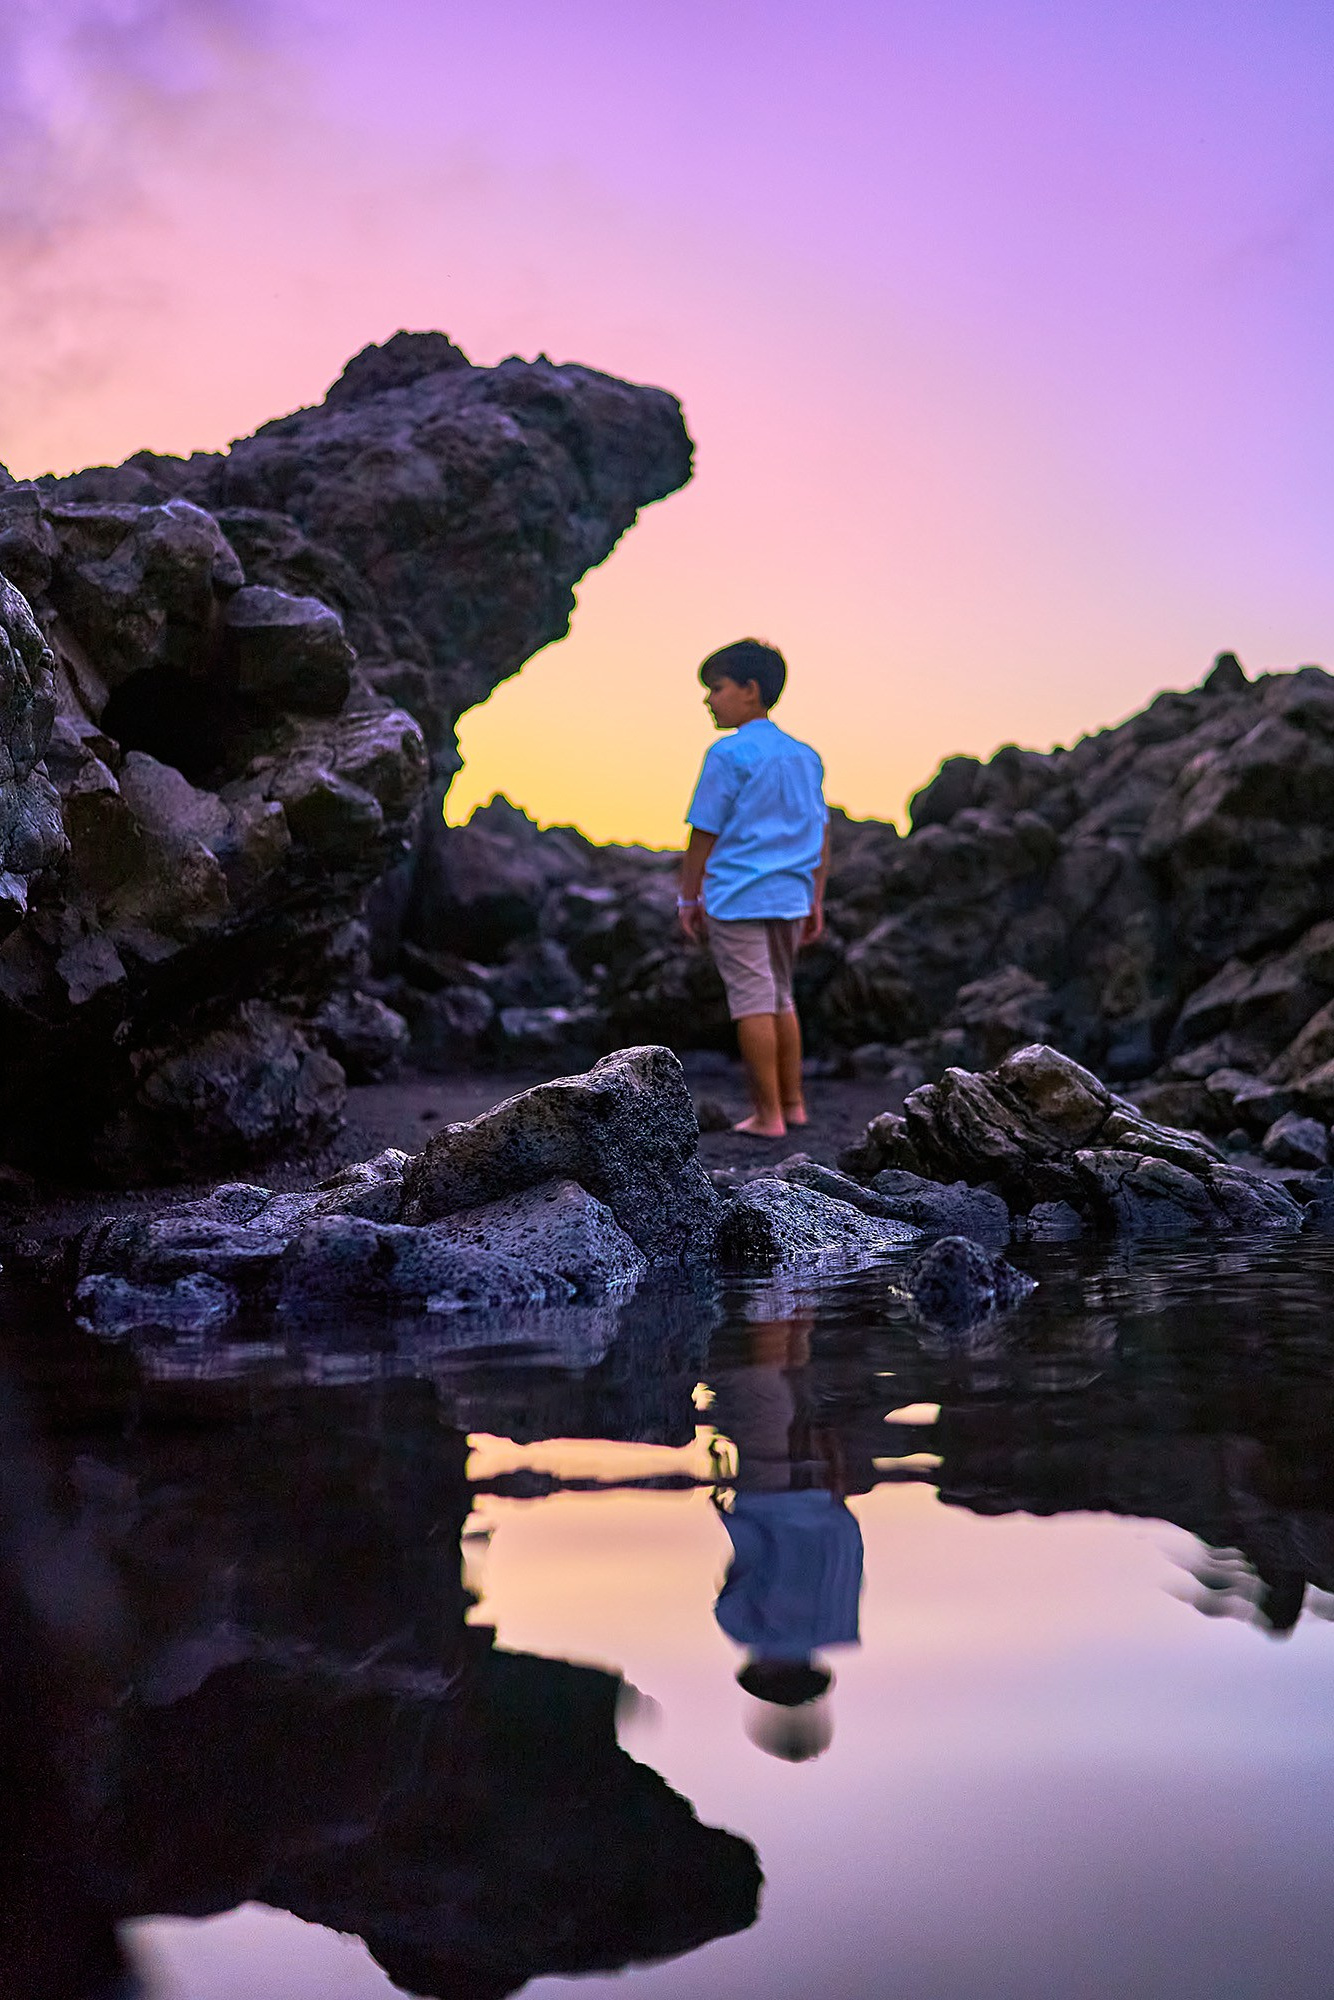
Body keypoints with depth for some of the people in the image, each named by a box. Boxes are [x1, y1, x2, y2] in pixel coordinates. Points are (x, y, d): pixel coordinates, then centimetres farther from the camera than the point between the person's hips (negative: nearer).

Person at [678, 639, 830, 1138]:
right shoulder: (805, 756, 11)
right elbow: (820, 834, 14)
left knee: (752, 1002, -2)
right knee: (780, 997, 19)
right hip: (790, 897, 7)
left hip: (737, 896, -7)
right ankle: (792, 1102, 24)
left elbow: (705, 835, -8)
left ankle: (769, 1114, 2)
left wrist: (688, 898, 1)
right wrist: (815, 901, 19)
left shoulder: (729, 755, -9)